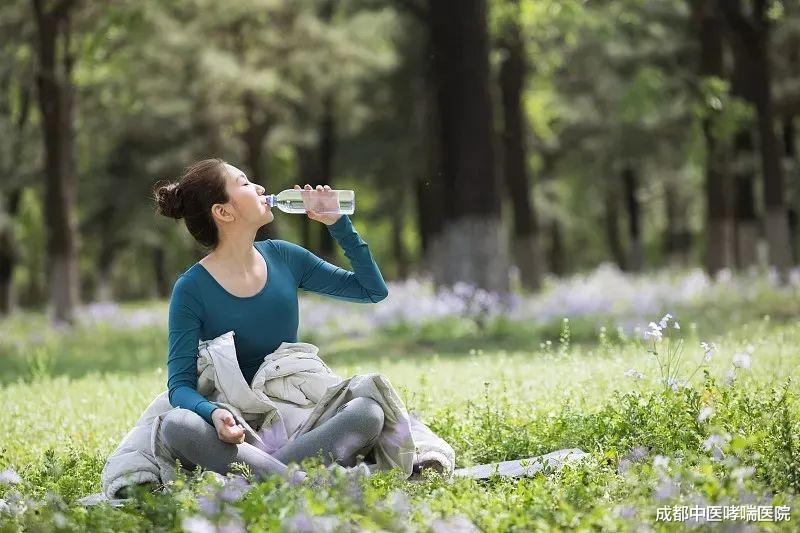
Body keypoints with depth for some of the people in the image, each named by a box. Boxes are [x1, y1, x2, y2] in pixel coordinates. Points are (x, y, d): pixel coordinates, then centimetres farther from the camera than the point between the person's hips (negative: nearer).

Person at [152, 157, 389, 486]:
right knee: (176, 425, -35)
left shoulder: (284, 258, 8)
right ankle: (305, 484, -45)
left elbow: (373, 290, 18)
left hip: (295, 420, 3)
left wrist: (338, 224, 8)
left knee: (368, 410, -26)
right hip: (237, 430, -3)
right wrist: (213, 413, -31)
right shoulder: (192, 289, -5)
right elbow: (180, 385, -9)